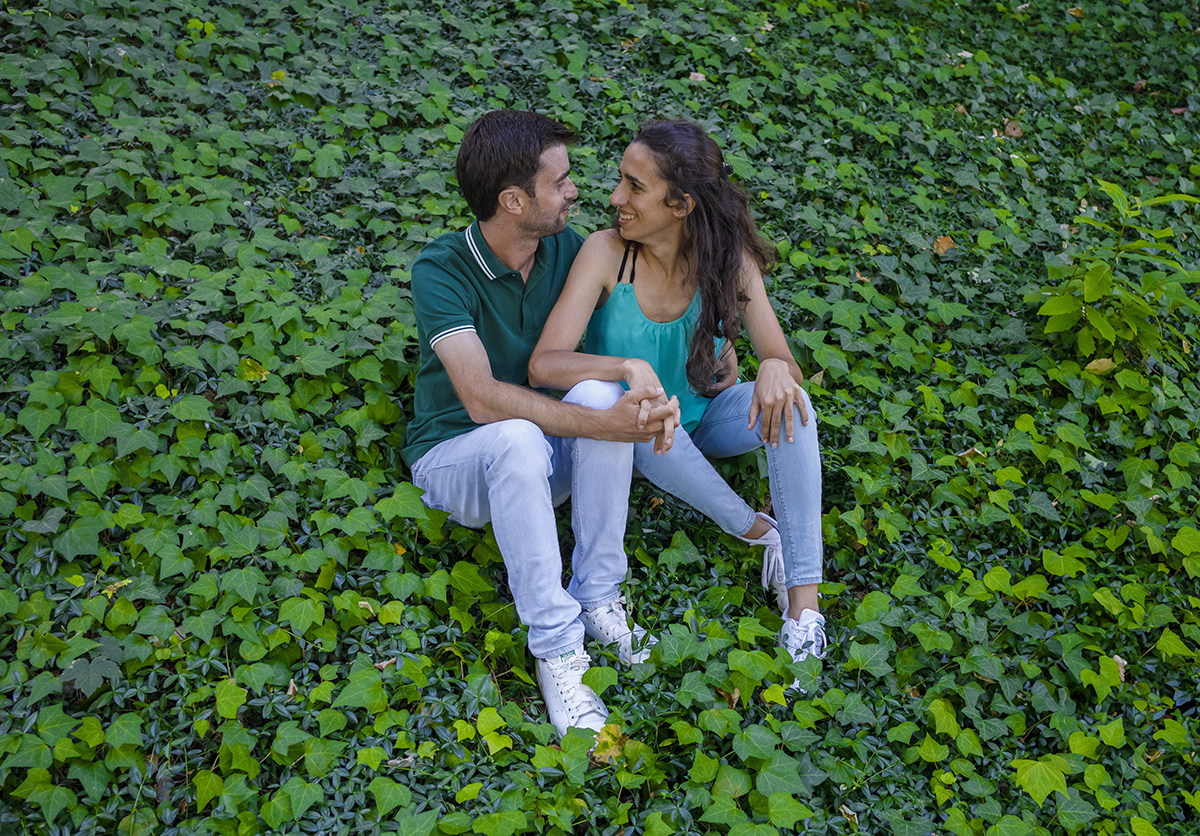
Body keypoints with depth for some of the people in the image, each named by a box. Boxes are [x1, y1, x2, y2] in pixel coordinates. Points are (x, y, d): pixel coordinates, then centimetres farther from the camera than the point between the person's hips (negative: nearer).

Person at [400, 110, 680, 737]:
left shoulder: (567, 249, -6)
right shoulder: (442, 270, -21)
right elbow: (483, 400, -31)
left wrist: (651, 391, -26)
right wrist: (603, 426, -38)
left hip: (546, 456, 4)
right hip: (455, 458, -4)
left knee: (600, 391, -29)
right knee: (517, 437, -39)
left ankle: (597, 595, -18)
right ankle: (555, 645, -28)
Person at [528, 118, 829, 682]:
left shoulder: (729, 256, -18)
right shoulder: (607, 252, -23)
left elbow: (782, 357, -18)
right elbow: (544, 365, -30)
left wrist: (775, 369, -43)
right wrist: (629, 367, -48)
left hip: (709, 415, 2)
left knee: (789, 400, -29)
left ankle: (803, 599, -29)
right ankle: (762, 533, -17)